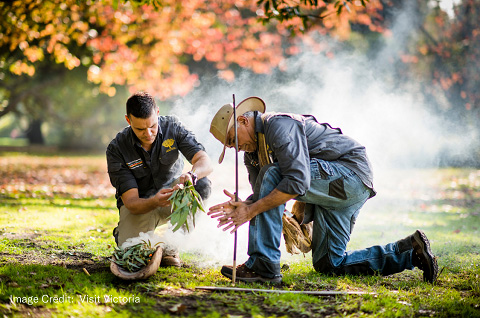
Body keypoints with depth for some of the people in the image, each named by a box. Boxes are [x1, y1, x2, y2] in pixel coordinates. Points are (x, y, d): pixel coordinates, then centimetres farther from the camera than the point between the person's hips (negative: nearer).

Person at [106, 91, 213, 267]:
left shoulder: (172, 126, -15)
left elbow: (205, 162, -24)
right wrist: (155, 202, -46)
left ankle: (171, 247, -13)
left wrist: (191, 175, -49)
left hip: (171, 191, 2)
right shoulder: (116, 149, -20)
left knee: (202, 185, -30)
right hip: (140, 204, -2)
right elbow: (131, 203, -24)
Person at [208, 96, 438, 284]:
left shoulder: (279, 125, -19)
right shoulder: (253, 152, 13)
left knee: (271, 176, -26)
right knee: (328, 264, 10)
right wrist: (242, 206, -15)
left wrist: (251, 210, -28)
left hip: (352, 174, -11)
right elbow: (263, 196, 8)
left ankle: (264, 265, -24)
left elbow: (297, 182, -30)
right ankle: (408, 252, 13)